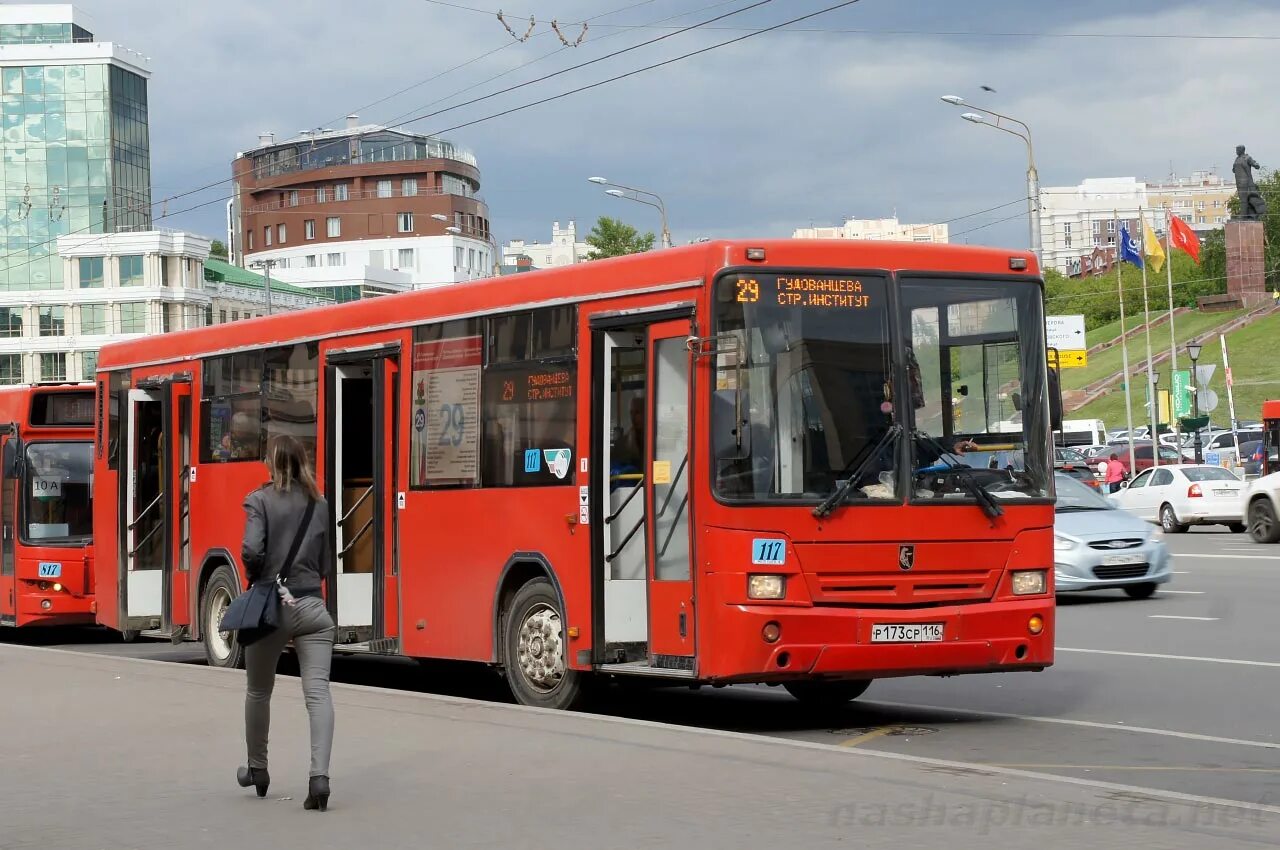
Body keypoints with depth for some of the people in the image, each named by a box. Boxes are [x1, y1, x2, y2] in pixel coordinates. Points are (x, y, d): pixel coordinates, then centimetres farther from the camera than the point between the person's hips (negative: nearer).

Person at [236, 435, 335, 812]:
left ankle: (257, 770, 33)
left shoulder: (260, 500, -3)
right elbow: (326, 566, 8)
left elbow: (251, 551, -16)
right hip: (312, 607, 2)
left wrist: (258, 578, 3)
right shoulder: (319, 505, 8)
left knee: (258, 691, 18)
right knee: (318, 692, -8)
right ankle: (319, 774, -24)